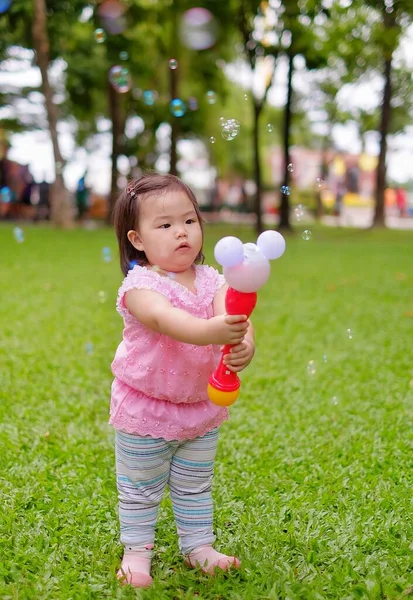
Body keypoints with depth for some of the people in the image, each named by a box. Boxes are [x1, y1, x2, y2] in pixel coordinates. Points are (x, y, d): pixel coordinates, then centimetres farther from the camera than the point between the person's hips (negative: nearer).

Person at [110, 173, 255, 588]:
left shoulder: (211, 280, -5)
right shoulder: (140, 285, -21)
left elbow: (235, 316, -23)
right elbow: (165, 319, -41)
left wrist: (244, 343, -47)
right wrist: (212, 331, -60)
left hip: (202, 406, 5)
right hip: (146, 411, -4)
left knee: (195, 487, 21)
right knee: (140, 489, 13)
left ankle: (198, 545, 38)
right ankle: (137, 550, 31)